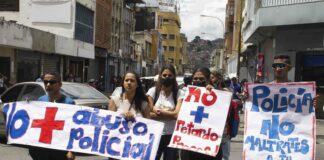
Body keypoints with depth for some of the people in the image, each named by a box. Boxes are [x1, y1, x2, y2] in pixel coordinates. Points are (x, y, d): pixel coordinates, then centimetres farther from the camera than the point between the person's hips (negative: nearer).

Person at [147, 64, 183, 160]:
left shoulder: (179, 93, 0)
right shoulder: (153, 91, 0)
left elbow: (177, 114, -12)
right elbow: (149, 114, -7)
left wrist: (158, 110, -8)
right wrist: (170, 113, -10)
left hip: (171, 135, 1)